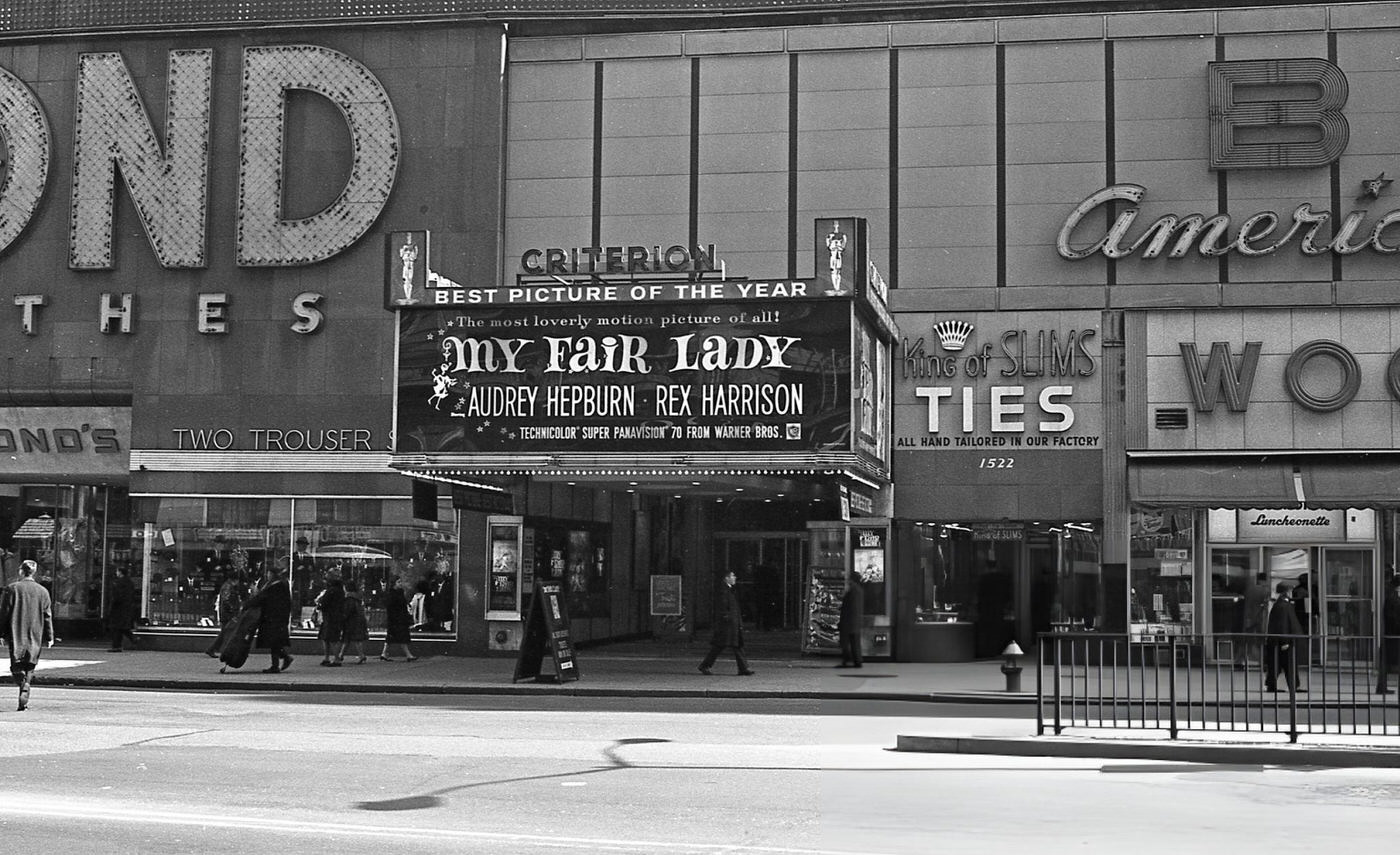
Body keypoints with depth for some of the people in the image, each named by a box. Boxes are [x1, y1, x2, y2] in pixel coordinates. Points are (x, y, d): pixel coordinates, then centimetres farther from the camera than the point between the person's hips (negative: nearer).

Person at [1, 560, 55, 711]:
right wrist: (49, 637, 10)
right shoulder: (43, 591, 4)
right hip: (35, 637, 2)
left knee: (16, 666, 3)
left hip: (15, 636, -2)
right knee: (29, 668, 10)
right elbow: (48, 617, 5)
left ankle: (23, 683, -29)